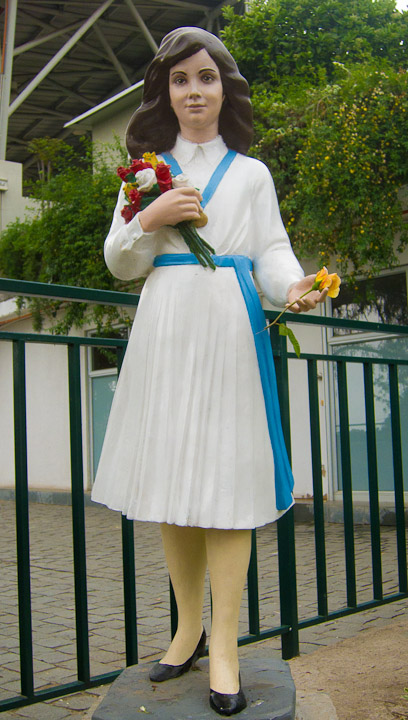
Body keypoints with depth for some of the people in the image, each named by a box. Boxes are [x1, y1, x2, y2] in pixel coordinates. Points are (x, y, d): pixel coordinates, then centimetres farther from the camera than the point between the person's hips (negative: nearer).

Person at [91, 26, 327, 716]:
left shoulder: (251, 173, 13)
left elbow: (271, 249, 5)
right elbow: (118, 262, 13)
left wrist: (293, 285, -17)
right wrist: (149, 220, -5)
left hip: (228, 329, -2)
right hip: (164, 331, 2)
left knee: (227, 478, -8)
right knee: (172, 478, 3)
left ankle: (224, 644, 0)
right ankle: (188, 628, 19)